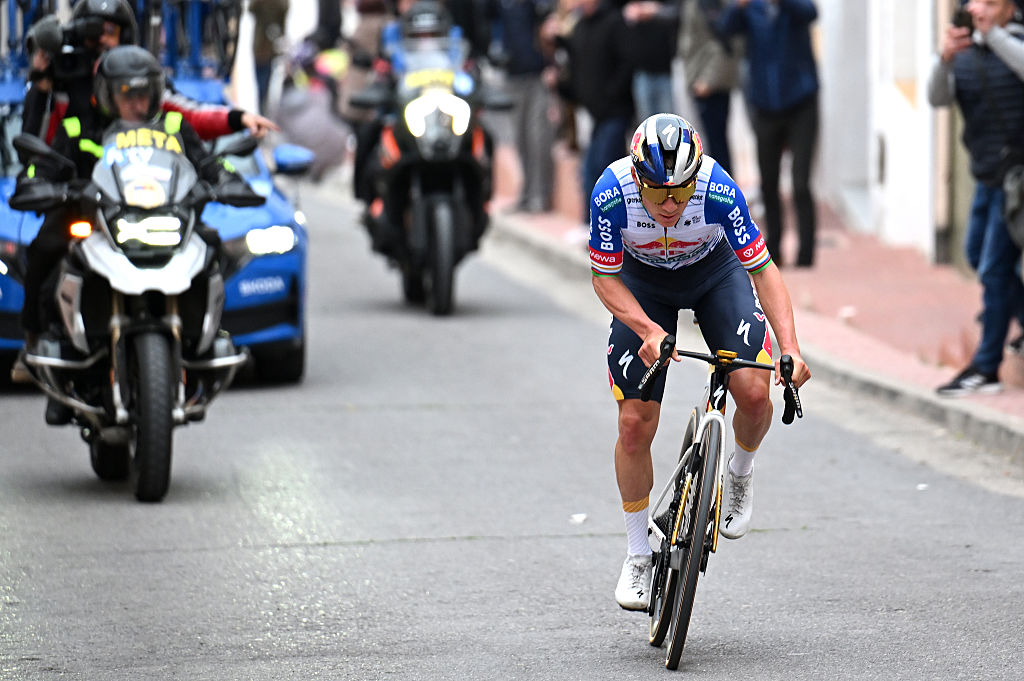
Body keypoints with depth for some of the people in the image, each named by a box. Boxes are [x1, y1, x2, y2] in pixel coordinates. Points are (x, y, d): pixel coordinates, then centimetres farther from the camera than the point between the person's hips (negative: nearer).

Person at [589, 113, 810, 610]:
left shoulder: (719, 191, -35)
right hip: (641, 283, 0)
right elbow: (605, 278, -21)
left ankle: (740, 472, 13)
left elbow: (762, 269, -27)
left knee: (753, 394, -21)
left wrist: (790, 347, -38)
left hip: (715, 273, 0)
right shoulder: (611, 194, -34)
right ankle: (637, 556, 12)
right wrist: (649, 330, -37)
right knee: (635, 424, -6)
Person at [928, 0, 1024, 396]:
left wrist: (992, 33, -33)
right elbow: (938, 98, -7)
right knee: (979, 256, 20)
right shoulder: (965, 54, 7)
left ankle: (986, 369, -5)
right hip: (987, 177, 8)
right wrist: (945, 59, -25)